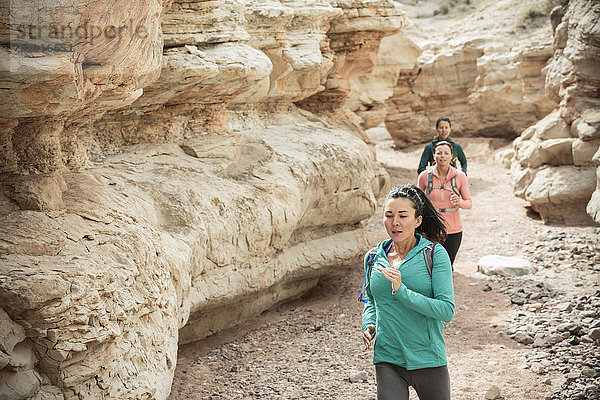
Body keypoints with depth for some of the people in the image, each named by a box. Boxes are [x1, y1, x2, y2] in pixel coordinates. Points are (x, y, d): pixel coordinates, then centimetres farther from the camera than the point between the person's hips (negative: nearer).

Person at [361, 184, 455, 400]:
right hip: (387, 360, 2)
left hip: (428, 361, -2)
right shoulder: (374, 257, 3)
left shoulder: (435, 254, -9)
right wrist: (368, 325, 1)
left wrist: (402, 292, -25)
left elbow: (447, 311, -16)